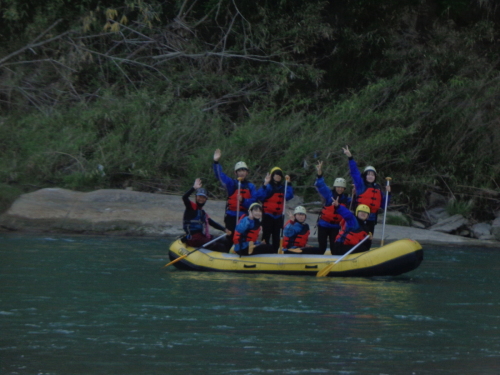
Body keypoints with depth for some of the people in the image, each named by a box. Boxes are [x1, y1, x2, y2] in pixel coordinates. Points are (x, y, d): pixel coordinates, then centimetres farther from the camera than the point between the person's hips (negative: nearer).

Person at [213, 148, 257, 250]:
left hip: (244, 217, 1)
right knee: (230, 238, 1)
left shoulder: (251, 186, 5)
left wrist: (243, 200, -20)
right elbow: (220, 175, -11)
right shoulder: (231, 183, 2)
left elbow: (253, 202, -1)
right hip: (231, 216, -1)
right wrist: (216, 162, -24)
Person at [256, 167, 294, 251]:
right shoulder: (268, 186, -5)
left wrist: (288, 184, -10)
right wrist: (265, 184, -24)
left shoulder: (283, 187, 10)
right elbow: (260, 196, -18)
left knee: (276, 237, 9)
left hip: (278, 216, 5)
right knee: (266, 236, -5)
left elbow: (289, 196, -7)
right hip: (268, 215, -5)